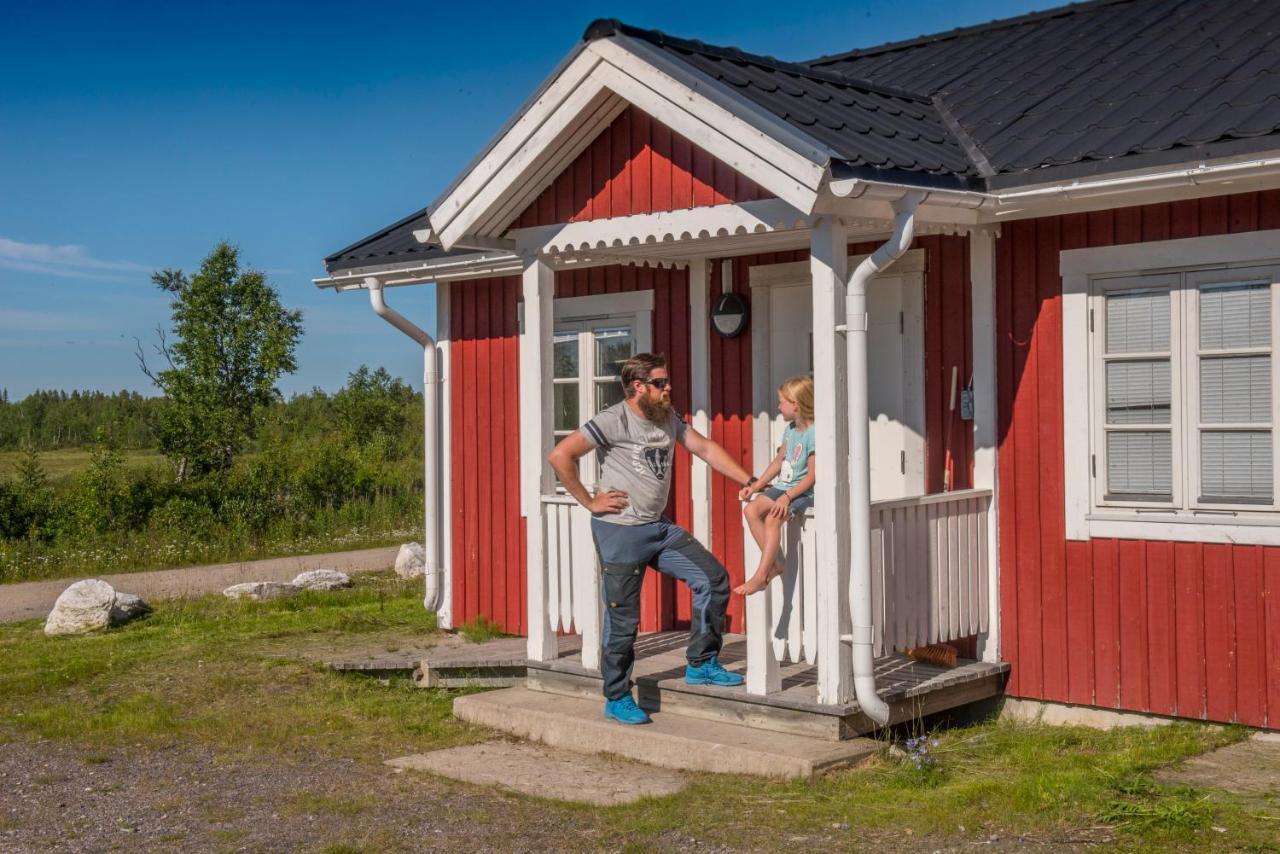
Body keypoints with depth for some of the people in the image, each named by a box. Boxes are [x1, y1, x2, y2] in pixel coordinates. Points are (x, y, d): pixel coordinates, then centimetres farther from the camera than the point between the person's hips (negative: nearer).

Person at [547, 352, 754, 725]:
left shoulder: (669, 419, 9)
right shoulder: (614, 421, -15)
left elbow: (705, 448, 14)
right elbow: (560, 456, -21)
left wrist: (749, 481, 6)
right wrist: (589, 502, -15)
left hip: (659, 527, 8)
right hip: (620, 532, -7)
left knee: (713, 579, 2)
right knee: (622, 619, -1)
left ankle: (701, 664, 14)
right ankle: (617, 700, 14)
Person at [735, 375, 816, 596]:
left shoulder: (813, 434, -15)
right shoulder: (790, 430, 12)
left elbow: (812, 476, -18)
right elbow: (778, 461, 22)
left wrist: (787, 497, -25)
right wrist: (756, 485, 14)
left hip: (804, 491, -9)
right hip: (783, 486, 9)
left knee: (772, 518, -28)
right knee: (751, 509, -13)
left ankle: (761, 575, -23)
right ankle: (775, 563, -9)